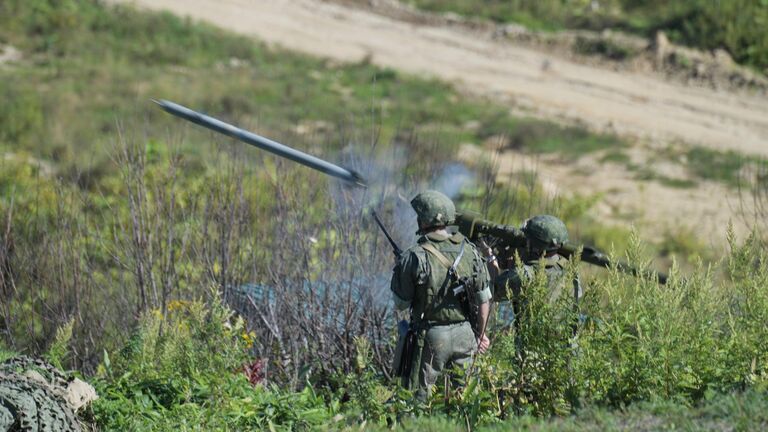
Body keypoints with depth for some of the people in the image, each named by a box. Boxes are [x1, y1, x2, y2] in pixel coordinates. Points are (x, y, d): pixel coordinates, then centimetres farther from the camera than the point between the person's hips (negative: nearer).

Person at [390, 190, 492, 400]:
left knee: (417, 398, 5)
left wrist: (400, 270, 11)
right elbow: (484, 300, 5)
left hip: (430, 337, -4)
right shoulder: (470, 251, -1)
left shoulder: (414, 257, -15)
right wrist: (480, 334, 19)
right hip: (465, 334, 4)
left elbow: (401, 304, -6)